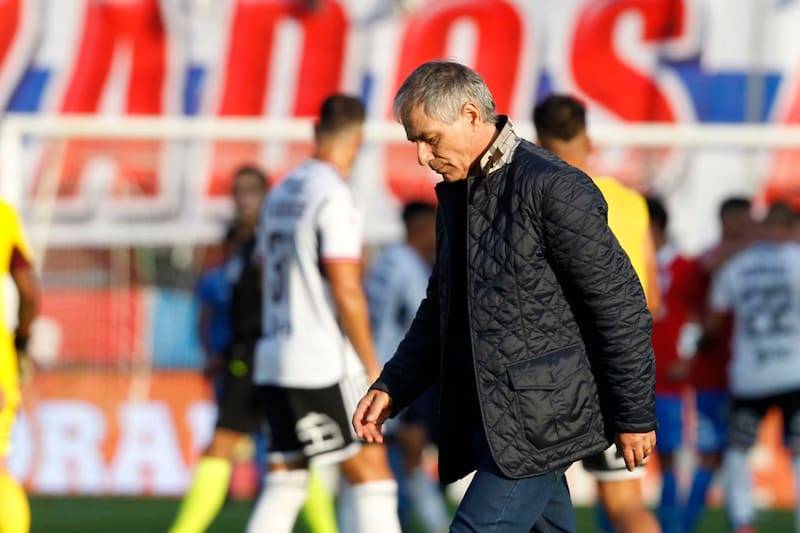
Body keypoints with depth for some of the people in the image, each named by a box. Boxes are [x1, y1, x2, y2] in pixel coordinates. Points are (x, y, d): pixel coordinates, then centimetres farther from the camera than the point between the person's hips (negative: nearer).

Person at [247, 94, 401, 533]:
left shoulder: (280, 194, 13)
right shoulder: (334, 197, -12)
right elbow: (346, 291, -16)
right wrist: (373, 367, -10)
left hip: (274, 361, 8)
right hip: (324, 365, -8)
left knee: (284, 485, 9)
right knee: (373, 477, -4)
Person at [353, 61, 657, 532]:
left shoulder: (553, 188, -15)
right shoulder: (455, 193, 12)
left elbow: (620, 306, -14)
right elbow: (440, 309, 24)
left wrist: (634, 417, -11)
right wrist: (393, 388, 11)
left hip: (539, 421, -9)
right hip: (492, 420, 9)